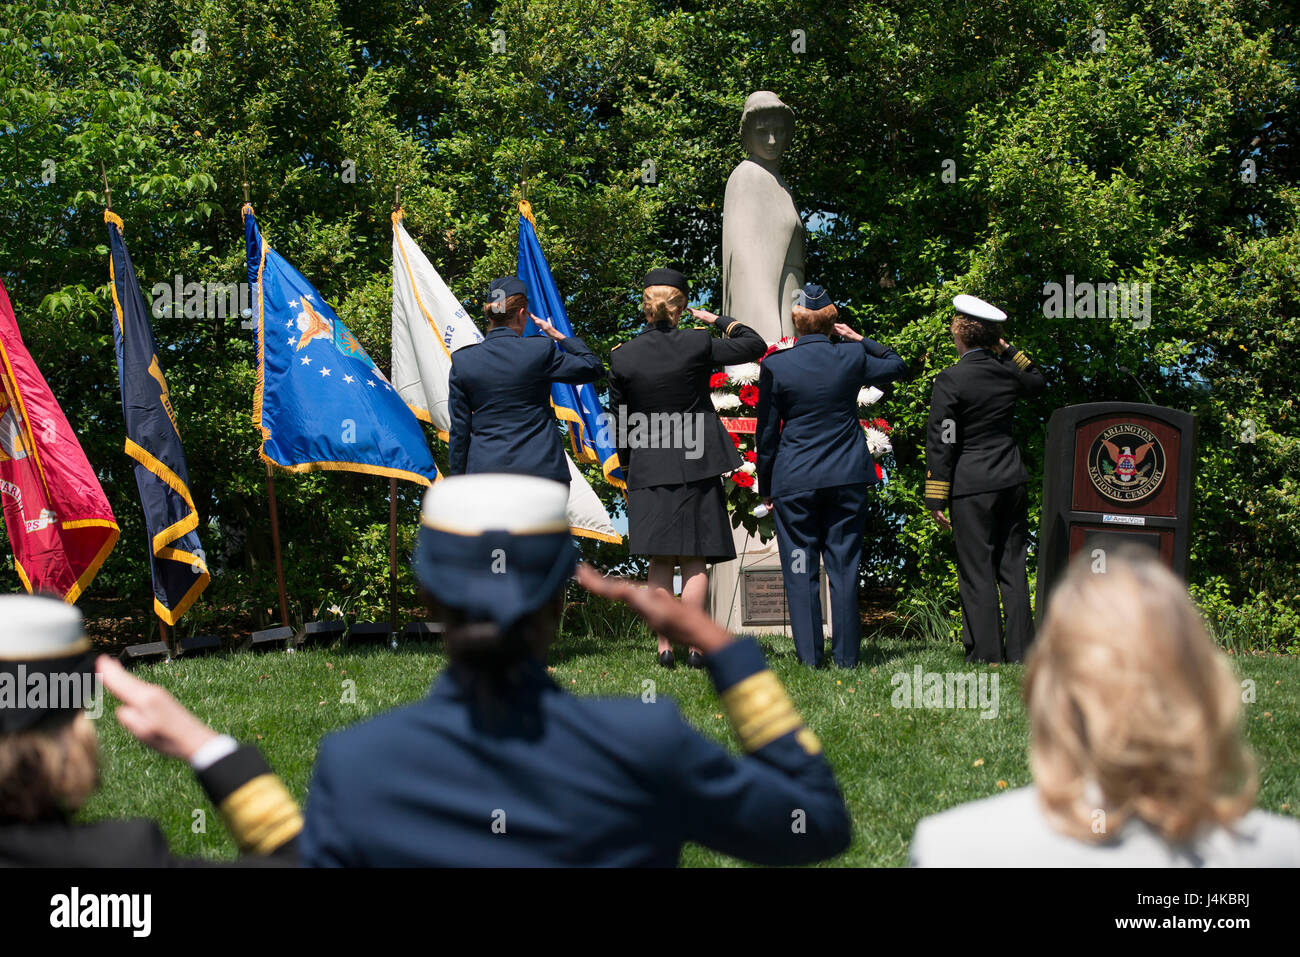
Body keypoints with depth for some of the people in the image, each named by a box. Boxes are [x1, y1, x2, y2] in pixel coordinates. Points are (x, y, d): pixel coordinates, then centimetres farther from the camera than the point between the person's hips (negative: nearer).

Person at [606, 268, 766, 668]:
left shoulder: (623, 357, -3)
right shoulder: (698, 345, -8)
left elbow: (620, 421, 5)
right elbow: (754, 344, 5)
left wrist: (627, 467, 16)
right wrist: (718, 320, 17)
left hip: (648, 469, 1)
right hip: (697, 467, -1)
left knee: (659, 563, 6)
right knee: (695, 560, 3)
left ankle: (665, 646, 3)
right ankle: (694, 646, 0)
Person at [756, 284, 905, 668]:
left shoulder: (775, 366, -7)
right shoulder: (852, 357, -2)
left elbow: (767, 433, -1)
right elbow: (894, 364, 20)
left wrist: (765, 488, 8)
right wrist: (858, 338, 14)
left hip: (794, 481, -2)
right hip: (847, 478, 2)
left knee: (800, 572, 4)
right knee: (843, 568, 7)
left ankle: (810, 656, 3)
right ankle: (846, 656, 8)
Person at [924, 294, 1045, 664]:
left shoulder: (950, 380, -13)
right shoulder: (1007, 371, 3)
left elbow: (941, 443, -12)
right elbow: (1036, 380, 30)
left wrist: (936, 501, -8)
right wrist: (1006, 349, 19)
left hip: (972, 487, -5)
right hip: (1012, 481, 5)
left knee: (977, 572, 0)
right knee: (1012, 568, 11)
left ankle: (986, 653, 1)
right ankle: (1021, 649, 13)